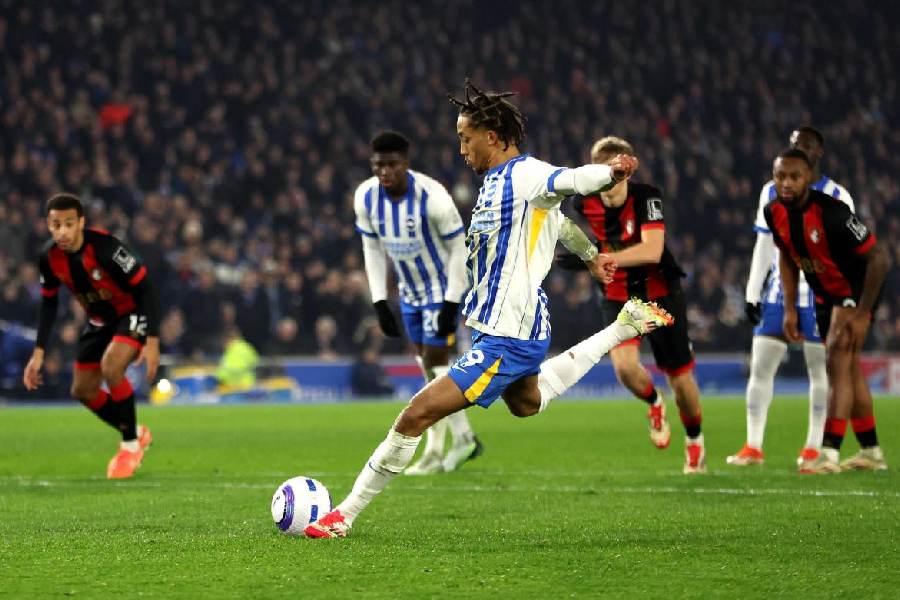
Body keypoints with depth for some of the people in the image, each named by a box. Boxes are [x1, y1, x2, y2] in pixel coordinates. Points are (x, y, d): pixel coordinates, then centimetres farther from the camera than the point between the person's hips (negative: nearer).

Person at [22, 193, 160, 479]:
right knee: (82, 390, 5)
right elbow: (49, 303, 3)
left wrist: (152, 341, -31)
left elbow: (146, 289, -26)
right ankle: (137, 433, 30)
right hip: (99, 321, 7)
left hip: (133, 314, -7)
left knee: (110, 367, -30)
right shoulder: (49, 257, -15)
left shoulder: (105, 248, -33)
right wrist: (38, 353, -3)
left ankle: (131, 444, -9)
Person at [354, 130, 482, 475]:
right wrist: (380, 303, -3)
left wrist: (451, 304, -20)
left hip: (442, 288, -6)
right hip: (409, 292, 6)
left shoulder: (433, 198, -27)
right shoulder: (366, 198, -12)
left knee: (435, 364, -10)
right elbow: (373, 250, 1)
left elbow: (458, 249, -18)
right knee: (427, 366, 8)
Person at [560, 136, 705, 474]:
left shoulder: (646, 198, -22)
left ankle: (694, 440, 34)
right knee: (624, 365, -24)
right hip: (618, 298, 2)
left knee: (680, 377, 6)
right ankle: (654, 405, 11)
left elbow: (652, 250, -35)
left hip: (660, 295, -2)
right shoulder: (584, 204, -10)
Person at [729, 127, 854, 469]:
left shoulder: (836, 198, -4)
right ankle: (753, 448, 5)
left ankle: (813, 448, 10)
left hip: (819, 297, -4)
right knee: (760, 367, 0)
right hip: (777, 295, 4)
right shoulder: (773, 193, 9)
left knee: (820, 370, 2)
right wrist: (752, 295, 9)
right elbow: (763, 247, 13)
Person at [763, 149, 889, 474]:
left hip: (857, 290, -8)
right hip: (825, 295, 8)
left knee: (837, 362, -19)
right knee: (849, 368, 14)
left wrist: (862, 314, -24)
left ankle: (829, 452, -22)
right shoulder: (775, 212, -10)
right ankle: (871, 452, 25)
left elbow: (878, 258, -26)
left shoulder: (831, 213, -32)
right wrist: (790, 309, 4)